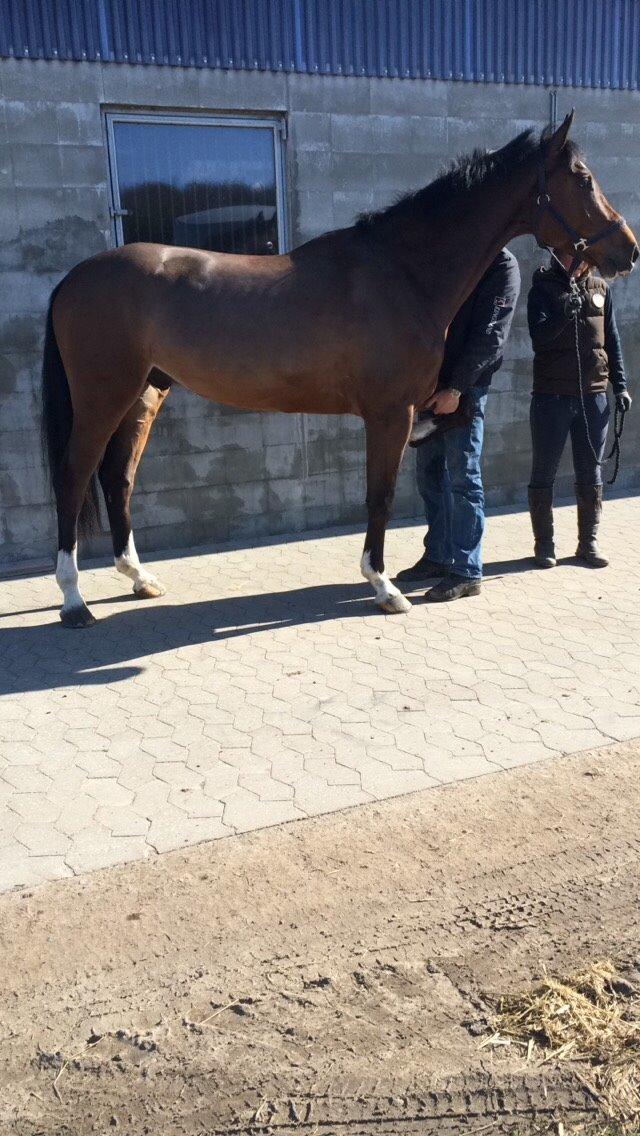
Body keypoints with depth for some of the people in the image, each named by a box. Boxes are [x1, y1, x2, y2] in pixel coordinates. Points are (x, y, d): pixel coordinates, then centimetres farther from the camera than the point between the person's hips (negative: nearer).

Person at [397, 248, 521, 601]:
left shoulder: (502, 264, -4)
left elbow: (490, 335, -12)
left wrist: (455, 388, -18)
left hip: (465, 388, -7)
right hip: (429, 383, 7)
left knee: (462, 476, -5)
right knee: (429, 474, 11)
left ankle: (467, 571, 2)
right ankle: (438, 557, 24)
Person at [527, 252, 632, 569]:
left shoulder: (600, 288, 10)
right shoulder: (543, 288, -1)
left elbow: (612, 339, 14)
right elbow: (539, 336, -15)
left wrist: (620, 385, 9)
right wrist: (565, 314, -32)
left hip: (594, 395, 4)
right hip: (551, 395, -3)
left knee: (591, 474, 8)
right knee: (544, 474, 2)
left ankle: (588, 542, 17)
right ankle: (544, 543, 11)